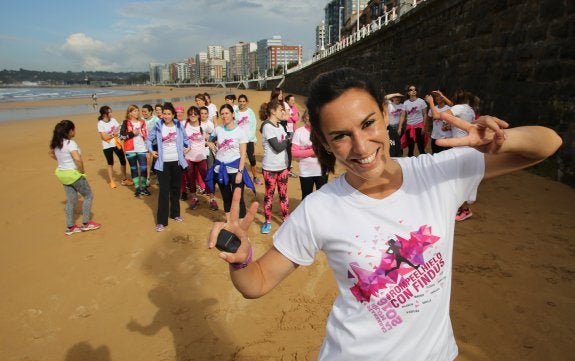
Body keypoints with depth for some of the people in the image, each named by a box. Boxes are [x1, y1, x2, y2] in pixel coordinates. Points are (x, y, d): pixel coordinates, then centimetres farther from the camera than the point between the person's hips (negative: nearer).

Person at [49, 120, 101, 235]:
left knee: (71, 200, 16)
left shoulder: (57, 143, 5)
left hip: (62, 173, 8)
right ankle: (86, 223, 11)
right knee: (88, 195, 8)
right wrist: (82, 170, -18)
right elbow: (78, 159, -33)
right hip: (73, 174, -8)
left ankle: (70, 227, 21)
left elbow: (51, 153, 25)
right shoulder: (70, 143, -21)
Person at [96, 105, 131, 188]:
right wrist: (114, 134, -11)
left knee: (123, 161, 5)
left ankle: (124, 179, 19)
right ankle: (111, 181, 20)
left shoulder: (113, 120, 1)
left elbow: (120, 129, -4)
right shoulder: (101, 124, -12)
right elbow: (104, 137, -15)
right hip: (107, 146, -4)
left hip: (117, 144, 4)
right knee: (110, 163, 7)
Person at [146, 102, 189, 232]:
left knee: (176, 189, 13)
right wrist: (151, 150, -5)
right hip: (163, 163, -2)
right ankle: (161, 221, -1)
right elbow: (149, 139, 9)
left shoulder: (178, 126, 2)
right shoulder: (158, 126, -2)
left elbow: (185, 138, 16)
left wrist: (187, 146, -1)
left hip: (177, 162, 2)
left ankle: (175, 213, 29)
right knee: (164, 191, -6)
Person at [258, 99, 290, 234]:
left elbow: (287, 144, 6)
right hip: (270, 168, -6)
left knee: (283, 194, 12)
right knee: (269, 194, 7)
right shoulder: (267, 127, -14)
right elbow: (278, 148, -19)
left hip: (283, 166, 6)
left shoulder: (280, 126, 10)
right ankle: (267, 221, 19)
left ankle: (286, 219, 23)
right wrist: (290, 139, -6)